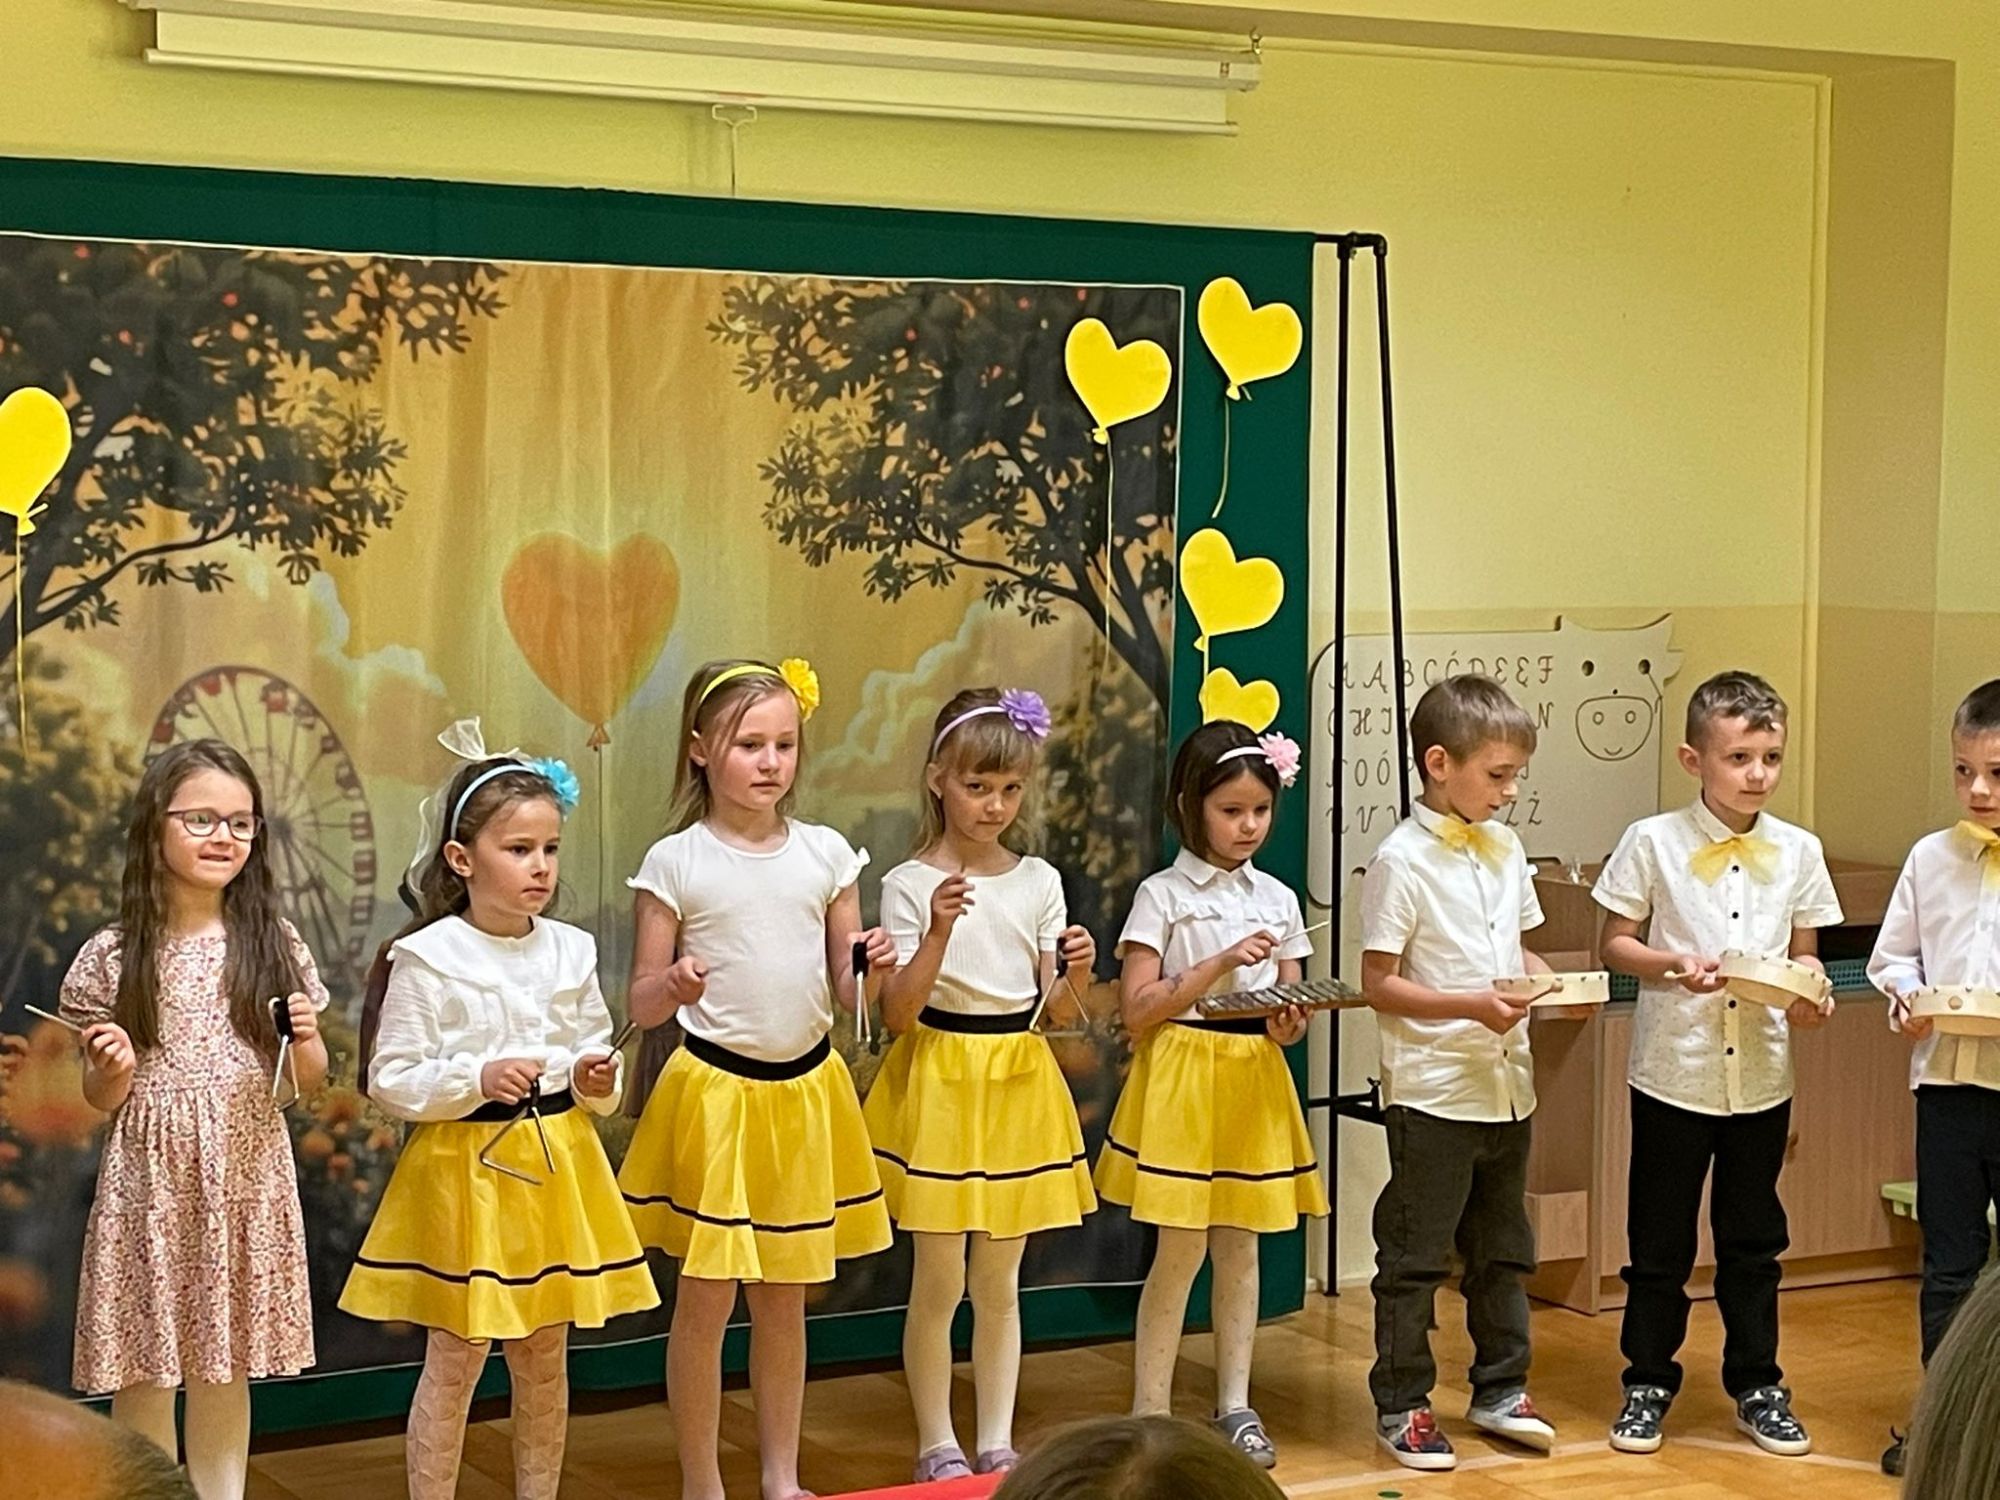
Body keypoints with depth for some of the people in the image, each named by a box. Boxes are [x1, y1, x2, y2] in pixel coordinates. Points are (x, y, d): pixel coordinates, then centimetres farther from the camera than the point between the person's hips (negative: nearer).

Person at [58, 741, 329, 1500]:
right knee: (145, 1374, 3)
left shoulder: (273, 944, 2)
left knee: (227, 1368, 11)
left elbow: (306, 1080, 9)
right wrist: (114, 1068, -17)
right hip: (150, 1178, -2)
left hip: (247, 1174, 2)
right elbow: (100, 1099, 4)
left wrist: (305, 1041, -11)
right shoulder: (112, 956, -3)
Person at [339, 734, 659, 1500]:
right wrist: (477, 1079, -22)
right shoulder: (426, 958, -11)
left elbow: (595, 1052, 14)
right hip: (466, 1163, -5)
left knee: (545, 1357, 13)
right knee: (456, 1357, 1)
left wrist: (596, 1080, -7)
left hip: (558, 1163, 5)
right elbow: (390, 1079, -11)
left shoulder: (570, 951, 3)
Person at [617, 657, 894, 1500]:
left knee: (785, 1300, 13)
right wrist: (674, 986, -26)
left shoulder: (825, 854, 2)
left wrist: (869, 967, -14)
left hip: (806, 1091, 3)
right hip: (714, 1092, -3)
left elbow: (844, 991, 7)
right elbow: (641, 1004, -4)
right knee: (706, 1299, 1)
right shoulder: (674, 863, -7)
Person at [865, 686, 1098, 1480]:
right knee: (939, 1282, 2)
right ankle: (937, 1445, 14)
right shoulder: (909, 884, -7)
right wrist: (938, 933, -25)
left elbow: (1051, 1007, 6)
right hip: (940, 1080, -3)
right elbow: (898, 1010, -12)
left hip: (1019, 1081, 3)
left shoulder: (1039, 881, 4)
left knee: (999, 1282, 11)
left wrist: (1076, 973, -15)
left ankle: (997, 1440, 19)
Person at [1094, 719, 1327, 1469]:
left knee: (1240, 1245, 10)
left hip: (1256, 1080, 4)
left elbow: (1291, 1000, 14)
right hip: (1182, 1077, -4)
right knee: (1181, 1250, -5)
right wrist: (1221, 965, -18)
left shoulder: (1277, 898, 8)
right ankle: (1149, 1415, 4)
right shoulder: (1162, 895, -5)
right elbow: (1138, 1011, -11)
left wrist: (1292, 1023, -10)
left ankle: (1234, 1405, 18)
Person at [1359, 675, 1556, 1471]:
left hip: (1507, 1085, 7)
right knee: (1415, 1255, 3)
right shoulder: (1402, 860, -13)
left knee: (1503, 1249, 17)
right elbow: (1378, 984, -14)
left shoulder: (1505, 847, 8)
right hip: (1433, 1091, -7)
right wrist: (1473, 1007, -23)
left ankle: (1500, 1389, 30)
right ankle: (1401, 1405, 13)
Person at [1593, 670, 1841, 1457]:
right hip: (1674, 1070, -2)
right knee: (1660, 1240, 8)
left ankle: (1757, 1385, 26)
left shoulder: (1798, 851, 2)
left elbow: (1803, 951, 10)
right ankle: (1648, 1382, 22)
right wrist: (1673, 964, -19)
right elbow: (1615, 943, -1)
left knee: (1753, 1239, 13)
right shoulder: (1653, 842, -6)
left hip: (1762, 1075, 2)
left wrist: (1808, 994, -11)